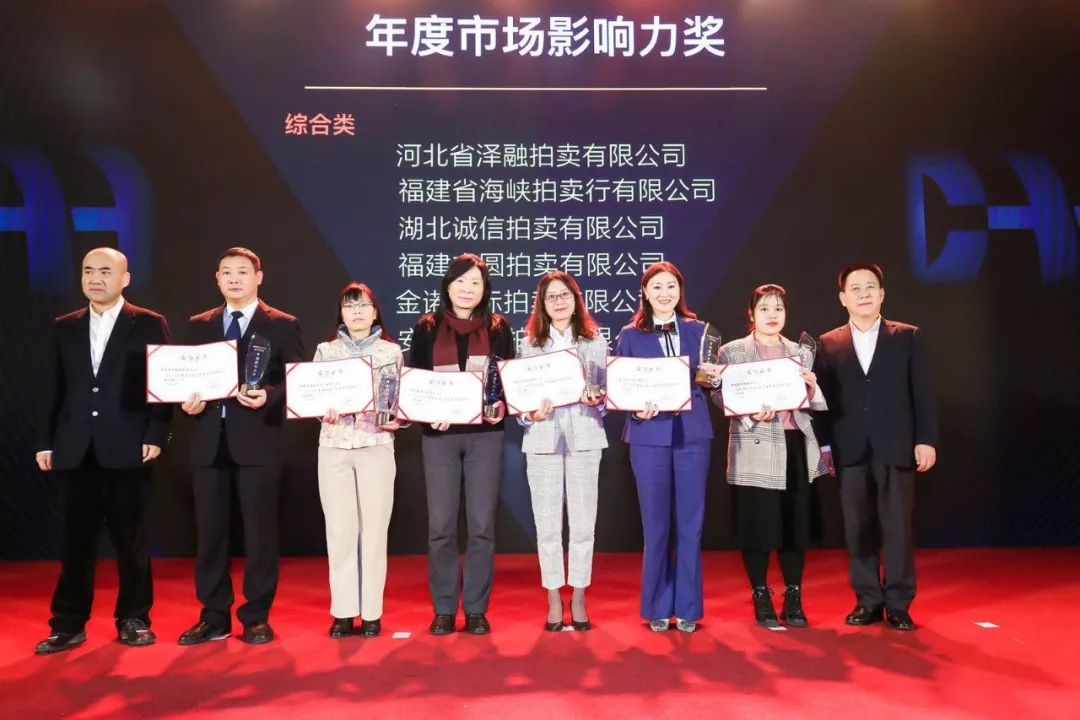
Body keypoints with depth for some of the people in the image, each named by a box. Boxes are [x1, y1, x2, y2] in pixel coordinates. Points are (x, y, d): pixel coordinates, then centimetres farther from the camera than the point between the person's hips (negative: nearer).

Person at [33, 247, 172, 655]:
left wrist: (156, 435, -11)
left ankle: (133, 619, 18)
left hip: (128, 448, -3)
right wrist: (44, 442, 5)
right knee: (76, 540, 8)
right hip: (76, 450, 3)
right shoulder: (64, 328, 13)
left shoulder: (149, 325, 2)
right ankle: (68, 625, 18)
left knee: (131, 539, 6)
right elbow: (51, 389, 11)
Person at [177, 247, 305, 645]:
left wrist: (268, 397, -19)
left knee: (259, 531, 2)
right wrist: (188, 401, -6)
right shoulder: (199, 325, 15)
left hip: (257, 440, -4)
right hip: (209, 440, 4)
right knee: (209, 531, 9)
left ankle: (256, 617, 14)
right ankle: (214, 616, 21)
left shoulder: (282, 325, 3)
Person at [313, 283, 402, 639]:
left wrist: (396, 420, -12)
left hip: (376, 447, -1)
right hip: (334, 447, 1)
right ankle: (343, 611, 12)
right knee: (340, 530, 2)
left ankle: (371, 612, 10)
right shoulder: (326, 350, 9)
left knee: (374, 529, 1)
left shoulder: (391, 351, 6)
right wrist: (323, 411, -13)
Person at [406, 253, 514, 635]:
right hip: (439, 435, 0)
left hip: (485, 434, 0)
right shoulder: (427, 327, 6)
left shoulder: (498, 328, 6)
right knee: (441, 525, 2)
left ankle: (476, 609, 14)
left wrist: (502, 406, -14)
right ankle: (444, 609, 14)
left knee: (482, 524, 2)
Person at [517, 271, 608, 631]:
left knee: (583, 521, 4)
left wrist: (597, 401, -14)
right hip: (543, 439, 0)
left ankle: (578, 598, 18)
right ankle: (554, 600, 18)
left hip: (584, 436, 0)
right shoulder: (529, 344, 6)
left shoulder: (595, 341, 7)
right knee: (547, 523, 5)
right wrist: (530, 414, -16)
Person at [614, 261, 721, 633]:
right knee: (656, 525, 4)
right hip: (650, 436, -2)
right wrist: (637, 410, -17)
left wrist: (715, 377, -10)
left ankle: (687, 608, 17)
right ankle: (658, 608, 17)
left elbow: (710, 379, 12)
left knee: (690, 523, 6)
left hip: (693, 434, 2)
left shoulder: (698, 330, 8)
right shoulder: (630, 336, 3)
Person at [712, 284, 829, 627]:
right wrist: (750, 412, -20)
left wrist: (812, 388, -9)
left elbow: (816, 404, 12)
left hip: (796, 447, 3)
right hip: (755, 451, -3)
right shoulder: (732, 351, 4)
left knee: (796, 524, 7)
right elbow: (719, 395, -5)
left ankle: (793, 599, 22)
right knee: (757, 526, 2)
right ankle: (761, 598, 17)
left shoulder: (800, 351, 15)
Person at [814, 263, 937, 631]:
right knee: (858, 529, 6)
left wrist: (926, 440, -4)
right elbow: (823, 398, 5)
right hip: (850, 451, 1)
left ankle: (898, 605, 13)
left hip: (896, 448, -1)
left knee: (897, 528, 2)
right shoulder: (828, 344, 8)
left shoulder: (908, 337, 6)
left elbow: (922, 392, 3)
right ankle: (868, 601, 16)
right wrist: (823, 446, 0)